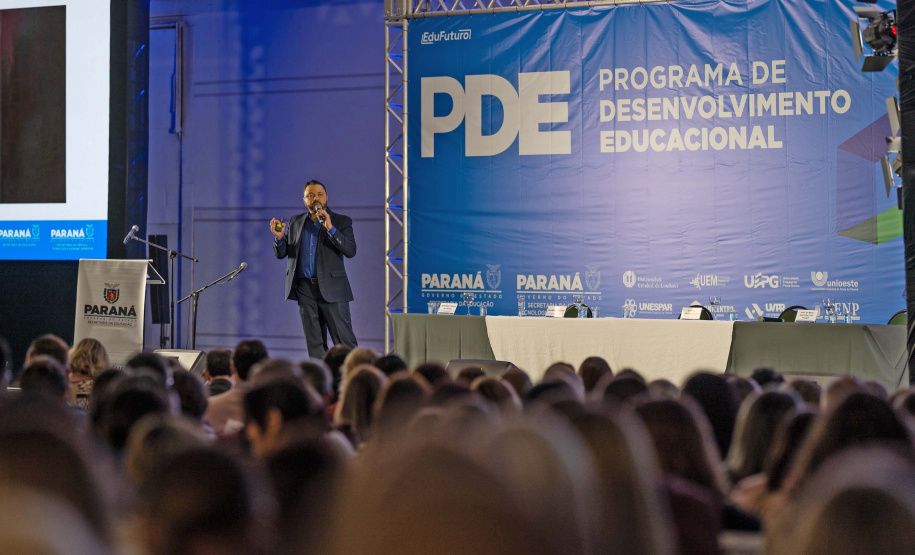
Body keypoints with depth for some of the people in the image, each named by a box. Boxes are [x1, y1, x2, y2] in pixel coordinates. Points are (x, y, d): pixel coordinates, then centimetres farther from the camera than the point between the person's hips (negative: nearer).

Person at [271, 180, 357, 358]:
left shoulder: (342, 221, 2)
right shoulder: (295, 222, 13)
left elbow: (351, 250, -11)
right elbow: (280, 253, 12)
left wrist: (330, 228, -21)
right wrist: (279, 237, -9)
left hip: (331, 289, -4)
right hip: (305, 288, 4)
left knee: (345, 342, -7)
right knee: (315, 344, 6)